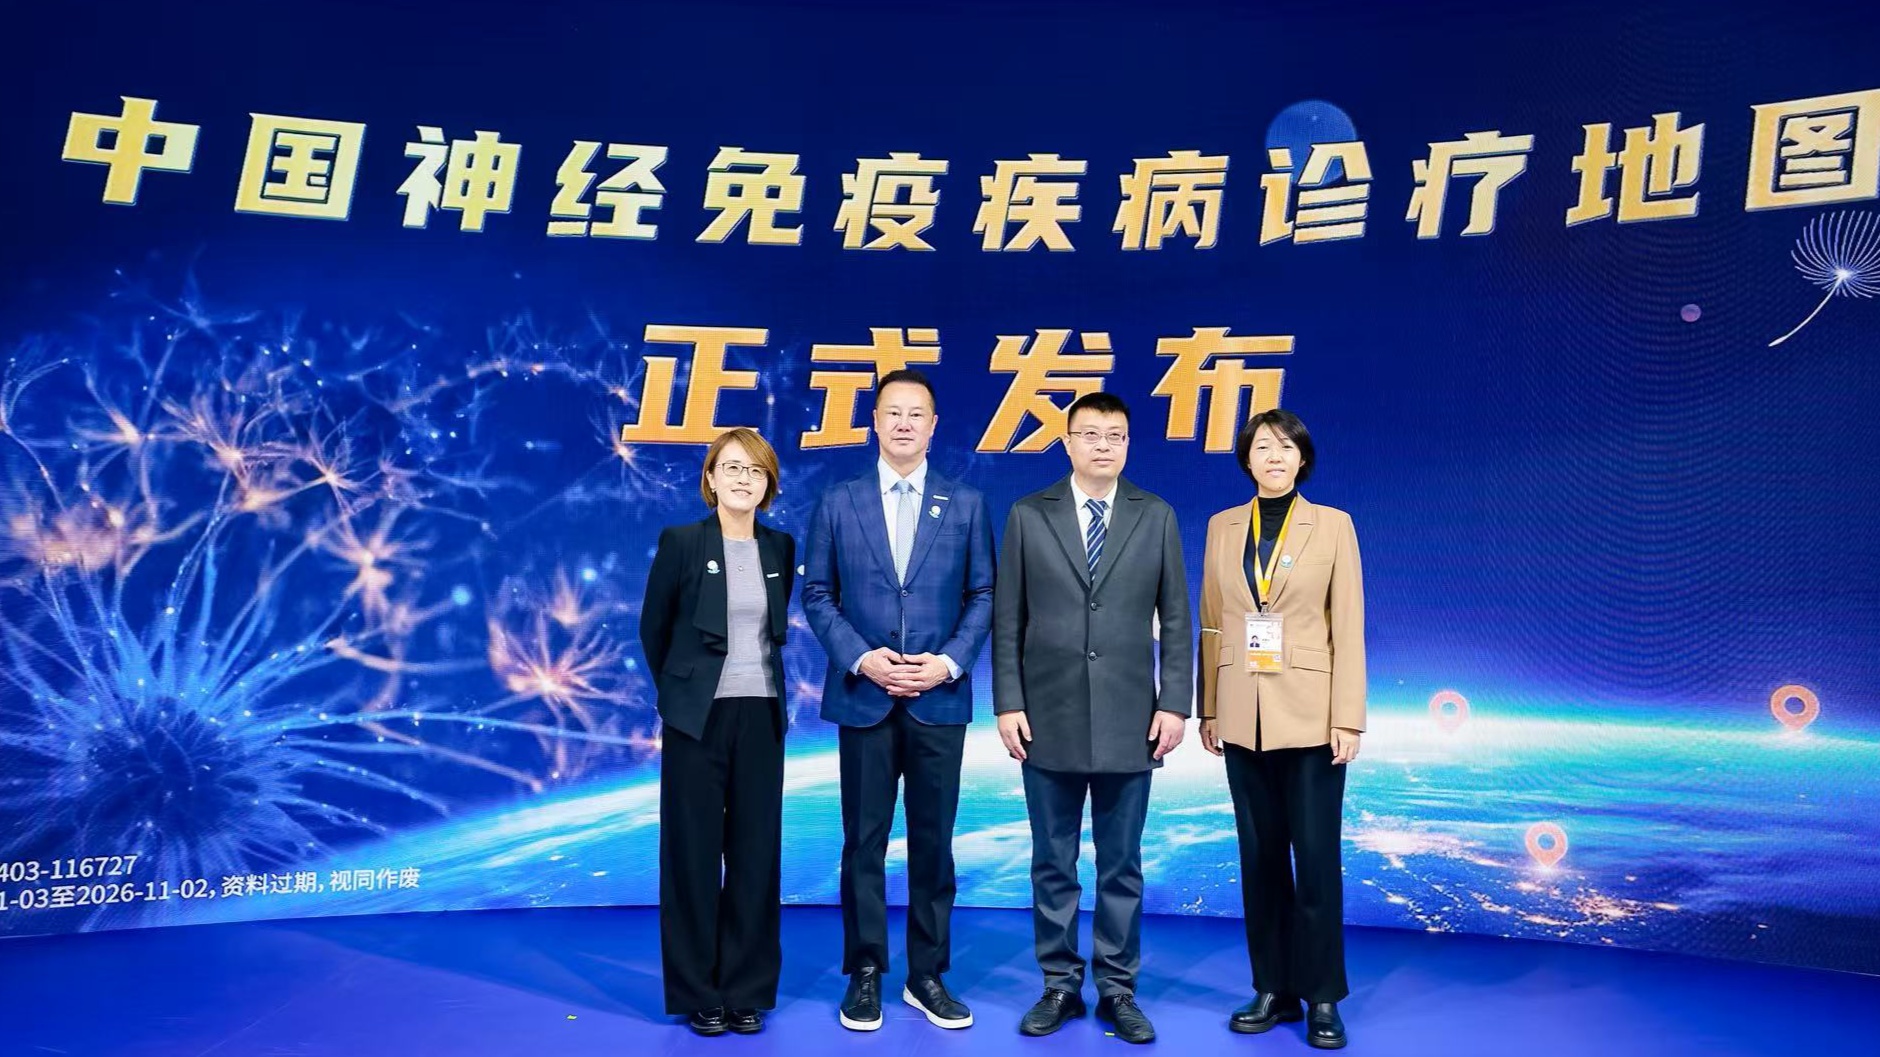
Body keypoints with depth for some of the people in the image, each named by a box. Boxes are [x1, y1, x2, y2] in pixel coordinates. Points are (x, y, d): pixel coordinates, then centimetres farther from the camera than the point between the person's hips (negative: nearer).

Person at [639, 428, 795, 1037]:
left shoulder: (780, 548, 6)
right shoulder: (680, 542, -5)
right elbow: (653, 629, 4)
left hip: (762, 717, 3)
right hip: (698, 716, -3)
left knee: (756, 852, 7)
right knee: (695, 852, 5)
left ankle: (747, 990, 20)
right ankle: (698, 993, 18)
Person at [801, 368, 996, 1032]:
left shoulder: (965, 505, 6)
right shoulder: (838, 503, 5)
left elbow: (983, 596, 4)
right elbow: (816, 596, 3)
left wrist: (950, 661, -10)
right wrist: (860, 658, -11)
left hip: (940, 699, 1)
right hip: (863, 697, 0)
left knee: (933, 842, 8)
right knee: (865, 842, 6)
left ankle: (928, 976, 21)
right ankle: (865, 976, 19)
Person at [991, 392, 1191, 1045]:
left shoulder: (1156, 517, 4)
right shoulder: (1028, 516, 2)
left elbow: (1175, 620, 4)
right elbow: (1008, 620, 2)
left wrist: (1174, 703, -3)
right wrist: (1007, 704, -4)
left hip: (1129, 722, 0)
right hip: (1049, 720, 0)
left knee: (1121, 865, 9)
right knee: (1053, 863, 10)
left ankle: (1118, 990, 23)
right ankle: (1060, 986, 25)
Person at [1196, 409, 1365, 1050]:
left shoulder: (1333, 526, -2)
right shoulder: (1223, 528, 6)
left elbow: (1348, 629, -4)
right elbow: (1212, 625, 8)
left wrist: (1347, 717, -9)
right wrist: (1208, 708, 5)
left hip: (1309, 713, -3)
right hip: (1243, 714, 3)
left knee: (1316, 856, 2)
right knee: (1260, 854, 10)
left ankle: (1322, 997, 17)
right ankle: (1273, 988, 22)